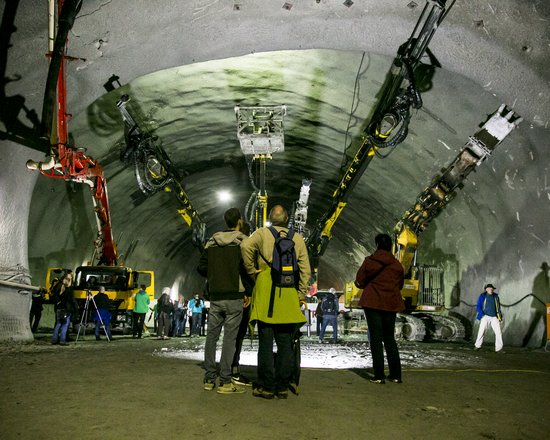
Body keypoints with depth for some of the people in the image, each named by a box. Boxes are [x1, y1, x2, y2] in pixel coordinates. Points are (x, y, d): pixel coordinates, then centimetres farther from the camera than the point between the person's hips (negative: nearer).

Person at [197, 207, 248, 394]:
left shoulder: (212, 242, 6)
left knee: (212, 336, 12)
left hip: (215, 296, 4)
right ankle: (225, 382, 1)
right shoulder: (243, 242, -7)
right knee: (229, 338, -1)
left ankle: (209, 379, 18)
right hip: (234, 296, -4)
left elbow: (201, 267, 6)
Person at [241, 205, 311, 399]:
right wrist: (301, 295, 12)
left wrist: (251, 271, -5)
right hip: (289, 293, 3)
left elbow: (246, 245, -17)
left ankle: (266, 387, 8)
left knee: (266, 342, 3)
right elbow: (305, 270, 8)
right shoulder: (298, 238, 13)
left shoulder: (262, 232, 4)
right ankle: (282, 387, 14)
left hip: (266, 290, -2)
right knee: (286, 343, 8)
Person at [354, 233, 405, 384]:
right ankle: (396, 375, 15)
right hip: (391, 304, 3)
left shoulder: (369, 261, -7)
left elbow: (359, 282, -3)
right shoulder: (397, 264, 2)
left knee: (376, 338, 2)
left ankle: (379, 376, 0)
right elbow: (400, 285, 10)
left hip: (373, 303, -3)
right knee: (389, 338, 14)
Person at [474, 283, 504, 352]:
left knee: (498, 331, -9)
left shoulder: (495, 296, 9)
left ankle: (498, 348, -5)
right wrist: (482, 315, -11)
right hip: (485, 317, -3)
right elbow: (478, 307, 0)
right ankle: (477, 345, 7)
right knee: (482, 331, -7)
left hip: (494, 317, 3)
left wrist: (499, 315, 8)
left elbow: (498, 307, 18)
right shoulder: (482, 296, 0)